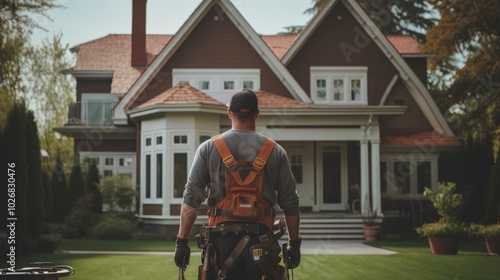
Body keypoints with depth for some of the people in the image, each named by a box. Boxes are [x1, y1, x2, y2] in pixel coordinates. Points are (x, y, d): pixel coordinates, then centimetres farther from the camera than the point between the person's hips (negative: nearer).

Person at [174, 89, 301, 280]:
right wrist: (294, 244, 14)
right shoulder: (275, 151, 5)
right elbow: (290, 203, 6)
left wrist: (182, 241, 3)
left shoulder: (208, 148, 3)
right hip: (260, 238, 0)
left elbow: (191, 199, -2)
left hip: (223, 237, 0)